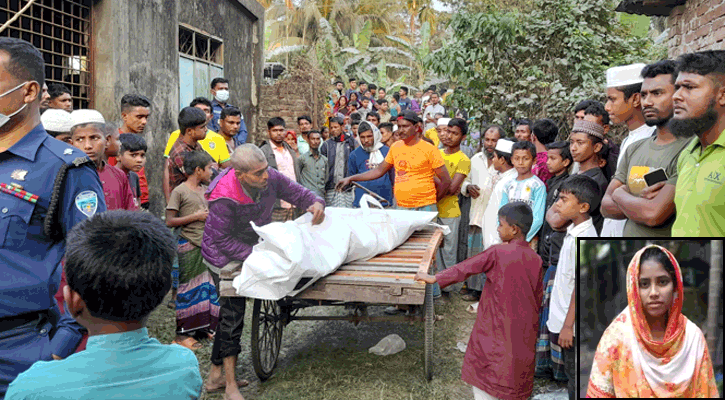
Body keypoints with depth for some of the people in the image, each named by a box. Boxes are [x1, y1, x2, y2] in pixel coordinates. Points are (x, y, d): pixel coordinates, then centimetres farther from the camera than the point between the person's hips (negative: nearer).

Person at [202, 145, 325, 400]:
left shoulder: (270, 178, -18)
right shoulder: (224, 199, -33)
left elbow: (296, 192, -4)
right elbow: (223, 241, -25)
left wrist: (315, 203, -24)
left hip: (253, 248, 7)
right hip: (224, 256, -6)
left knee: (230, 312, 14)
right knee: (233, 313, -6)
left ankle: (215, 376, 28)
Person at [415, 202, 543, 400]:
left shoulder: (497, 253, -15)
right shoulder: (535, 259, -2)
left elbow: (464, 268, -9)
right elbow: (538, 297, 6)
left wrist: (434, 278, 2)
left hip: (496, 330, -4)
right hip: (525, 332, 4)